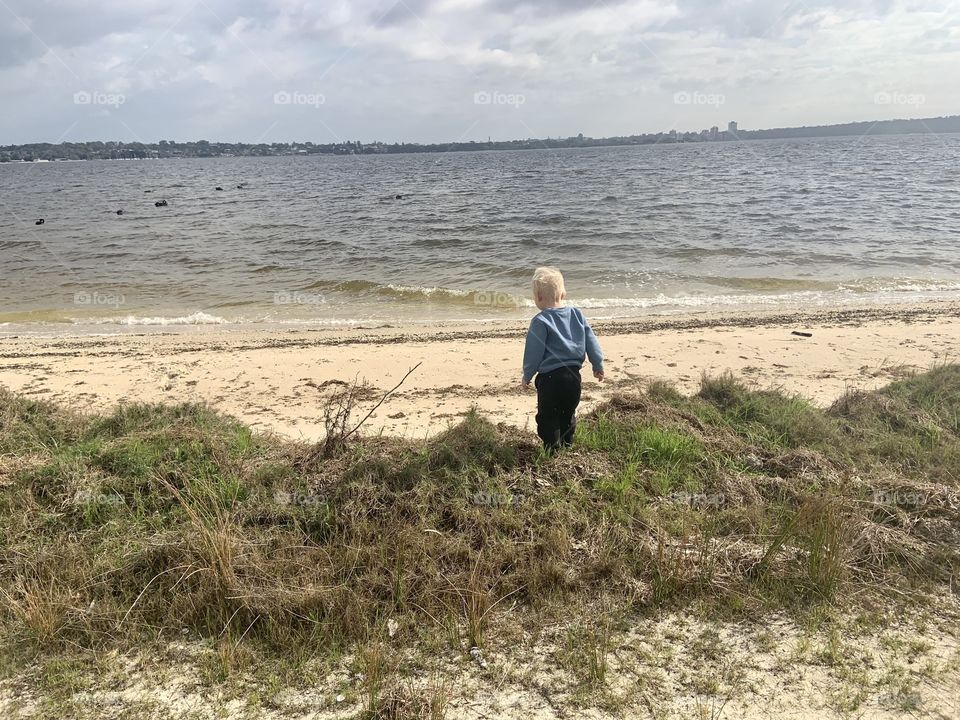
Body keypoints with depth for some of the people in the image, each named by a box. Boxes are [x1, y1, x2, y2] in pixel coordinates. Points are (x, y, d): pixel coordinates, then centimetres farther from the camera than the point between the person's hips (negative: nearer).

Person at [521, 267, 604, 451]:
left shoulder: (540, 321, -12)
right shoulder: (577, 314, 5)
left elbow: (533, 352, -9)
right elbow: (591, 342, 9)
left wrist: (527, 375, 5)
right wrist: (598, 365, 19)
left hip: (550, 377, -6)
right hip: (574, 374, 6)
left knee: (547, 417, 6)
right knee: (568, 414, 22)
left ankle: (552, 449, 7)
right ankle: (567, 444, 31)